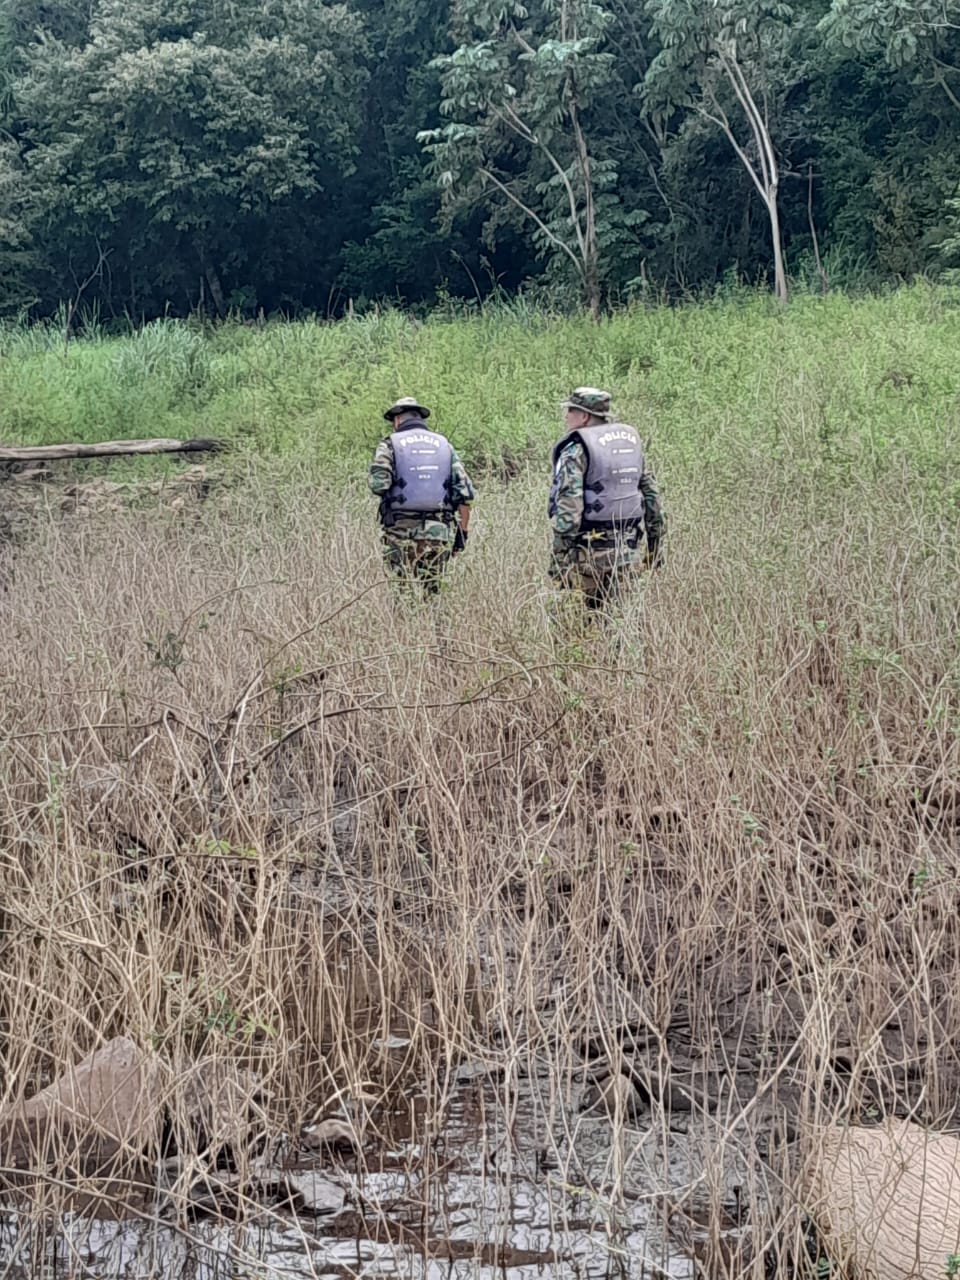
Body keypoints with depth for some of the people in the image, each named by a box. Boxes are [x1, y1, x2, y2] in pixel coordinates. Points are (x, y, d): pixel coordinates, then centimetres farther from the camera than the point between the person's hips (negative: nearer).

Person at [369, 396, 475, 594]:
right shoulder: (444, 444, 13)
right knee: (431, 592, 7)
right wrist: (462, 532, 11)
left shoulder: (390, 444, 3)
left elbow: (378, 484, -12)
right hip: (440, 533, 3)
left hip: (403, 531, -3)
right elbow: (465, 492, 6)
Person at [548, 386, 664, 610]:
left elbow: (568, 507, -17)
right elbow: (650, 494, 15)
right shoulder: (631, 440, 12)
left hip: (589, 552, -6)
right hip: (627, 551, 6)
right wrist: (654, 546, 21)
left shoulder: (576, 449, -9)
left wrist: (558, 560, -17)